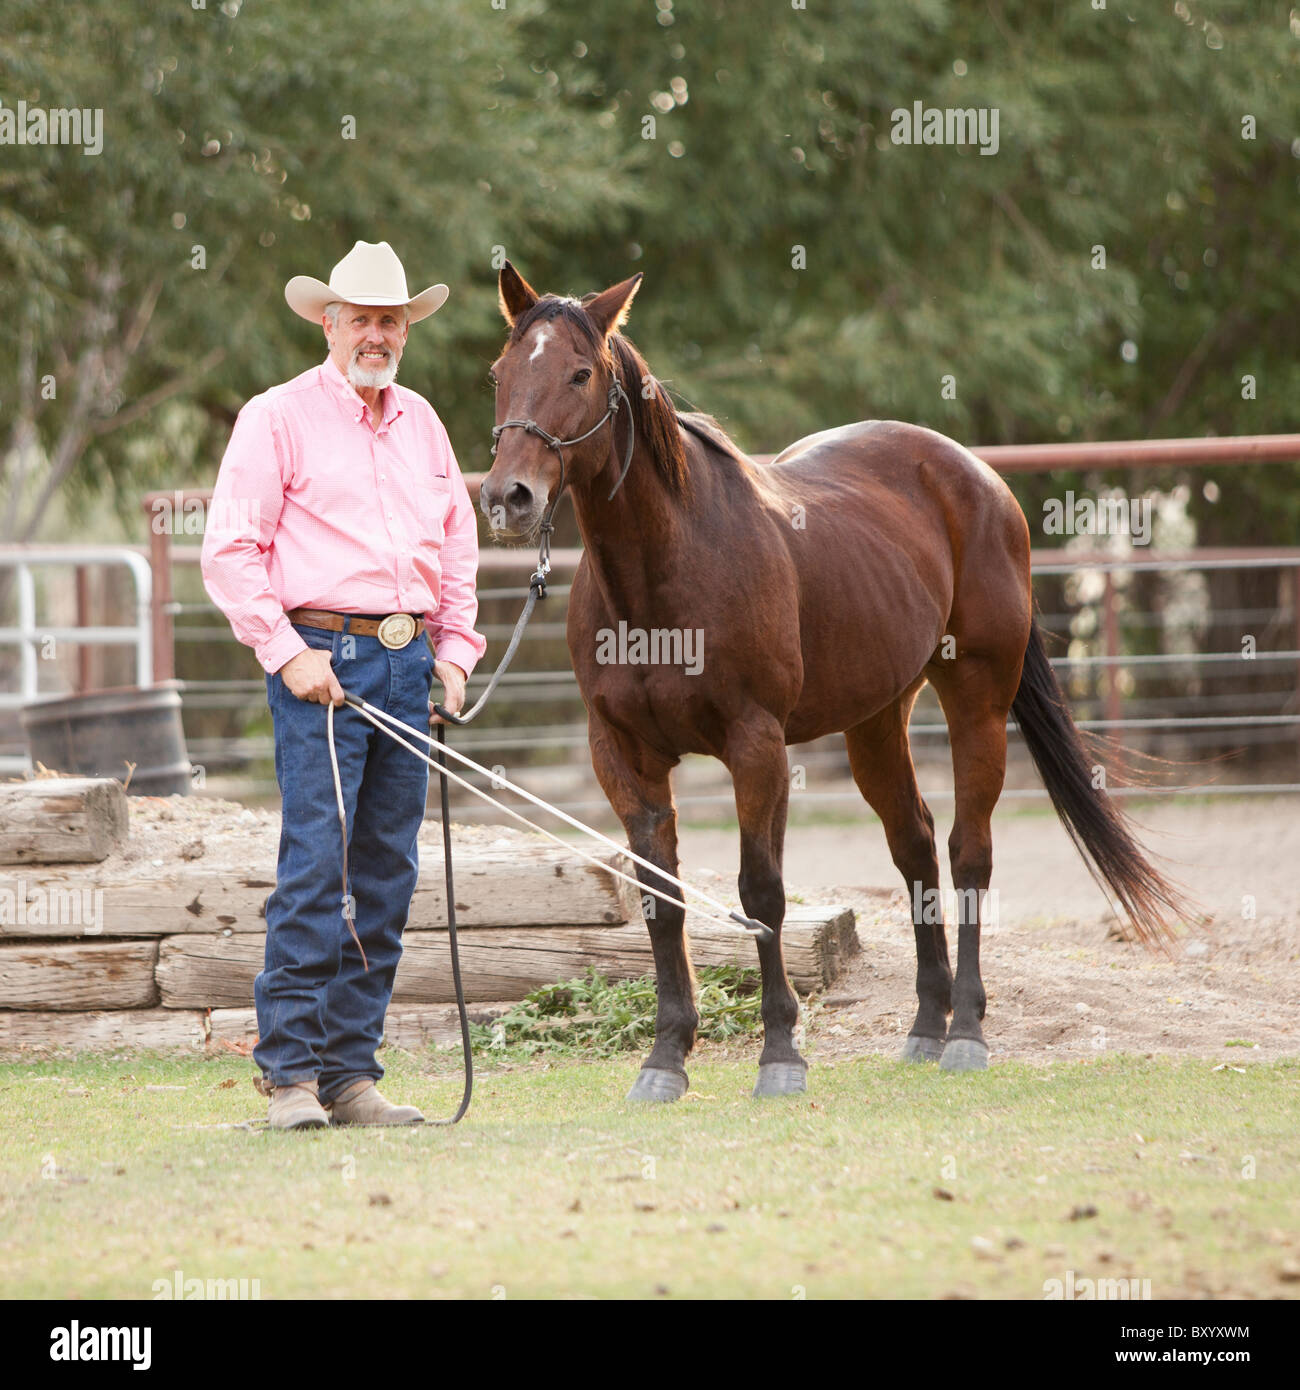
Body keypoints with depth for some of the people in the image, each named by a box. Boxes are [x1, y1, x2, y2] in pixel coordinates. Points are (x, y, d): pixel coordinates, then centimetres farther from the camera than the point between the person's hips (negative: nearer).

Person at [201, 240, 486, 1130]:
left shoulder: (421, 422, 16)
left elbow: (458, 542, 24)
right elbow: (231, 550, -5)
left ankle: (352, 1072, 10)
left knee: (388, 875, 5)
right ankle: (290, 1072, -8)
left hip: (408, 664, 6)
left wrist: (456, 649, 12)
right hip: (319, 661, -6)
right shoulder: (279, 418, -1)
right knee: (315, 867, -12)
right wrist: (286, 652, -13)